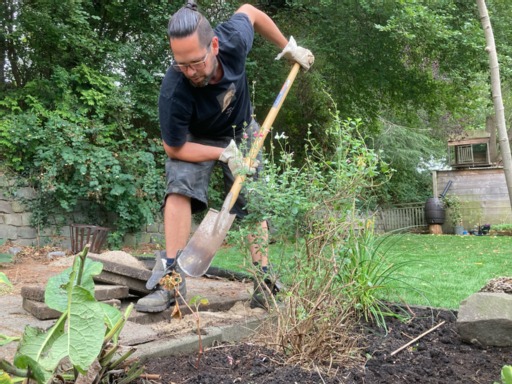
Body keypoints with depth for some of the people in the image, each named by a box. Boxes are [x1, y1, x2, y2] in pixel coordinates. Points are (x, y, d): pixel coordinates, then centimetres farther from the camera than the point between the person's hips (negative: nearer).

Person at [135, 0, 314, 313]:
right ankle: (172, 277, -25)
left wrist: (288, 47, -4)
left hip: (241, 131, 3)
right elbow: (175, 148, -25)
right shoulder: (174, 92, -40)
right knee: (179, 188, -27)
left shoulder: (234, 40, -33)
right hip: (194, 140, -3)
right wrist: (225, 154, -29)